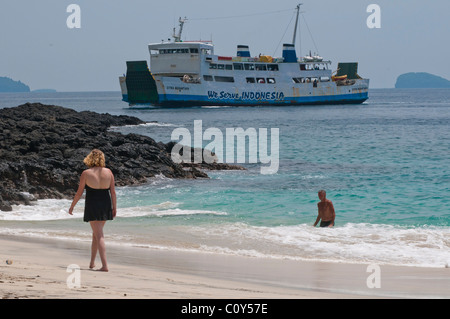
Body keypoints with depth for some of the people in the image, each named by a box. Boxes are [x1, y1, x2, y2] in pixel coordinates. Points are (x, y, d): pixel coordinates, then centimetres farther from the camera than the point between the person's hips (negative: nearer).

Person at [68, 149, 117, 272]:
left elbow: (79, 193, -5)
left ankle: (105, 265, -16)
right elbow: (113, 191, 3)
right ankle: (92, 262, 29)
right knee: (96, 233, 20)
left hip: (92, 206, -4)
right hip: (106, 205, 4)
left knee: (99, 235, -5)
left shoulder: (86, 173, -9)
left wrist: (72, 206, 8)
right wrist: (114, 207, 12)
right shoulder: (108, 172, 0)